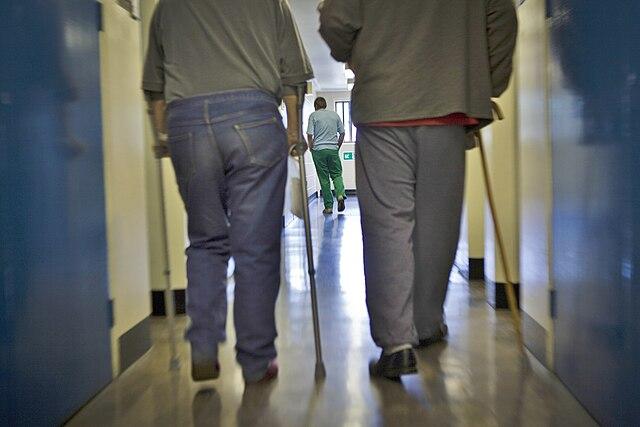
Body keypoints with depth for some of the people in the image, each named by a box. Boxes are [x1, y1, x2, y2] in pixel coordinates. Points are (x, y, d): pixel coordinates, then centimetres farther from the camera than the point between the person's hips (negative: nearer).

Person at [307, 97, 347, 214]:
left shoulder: (314, 115, -1)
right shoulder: (335, 115, 9)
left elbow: (310, 135, -8)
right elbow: (342, 133, 9)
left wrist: (311, 147, 6)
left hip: (319, 150, -2)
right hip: (333, 149, 2)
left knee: (324, 178, 2)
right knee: (337, 175, 10)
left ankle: (328, 206, 4)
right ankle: (340, 195, -18)